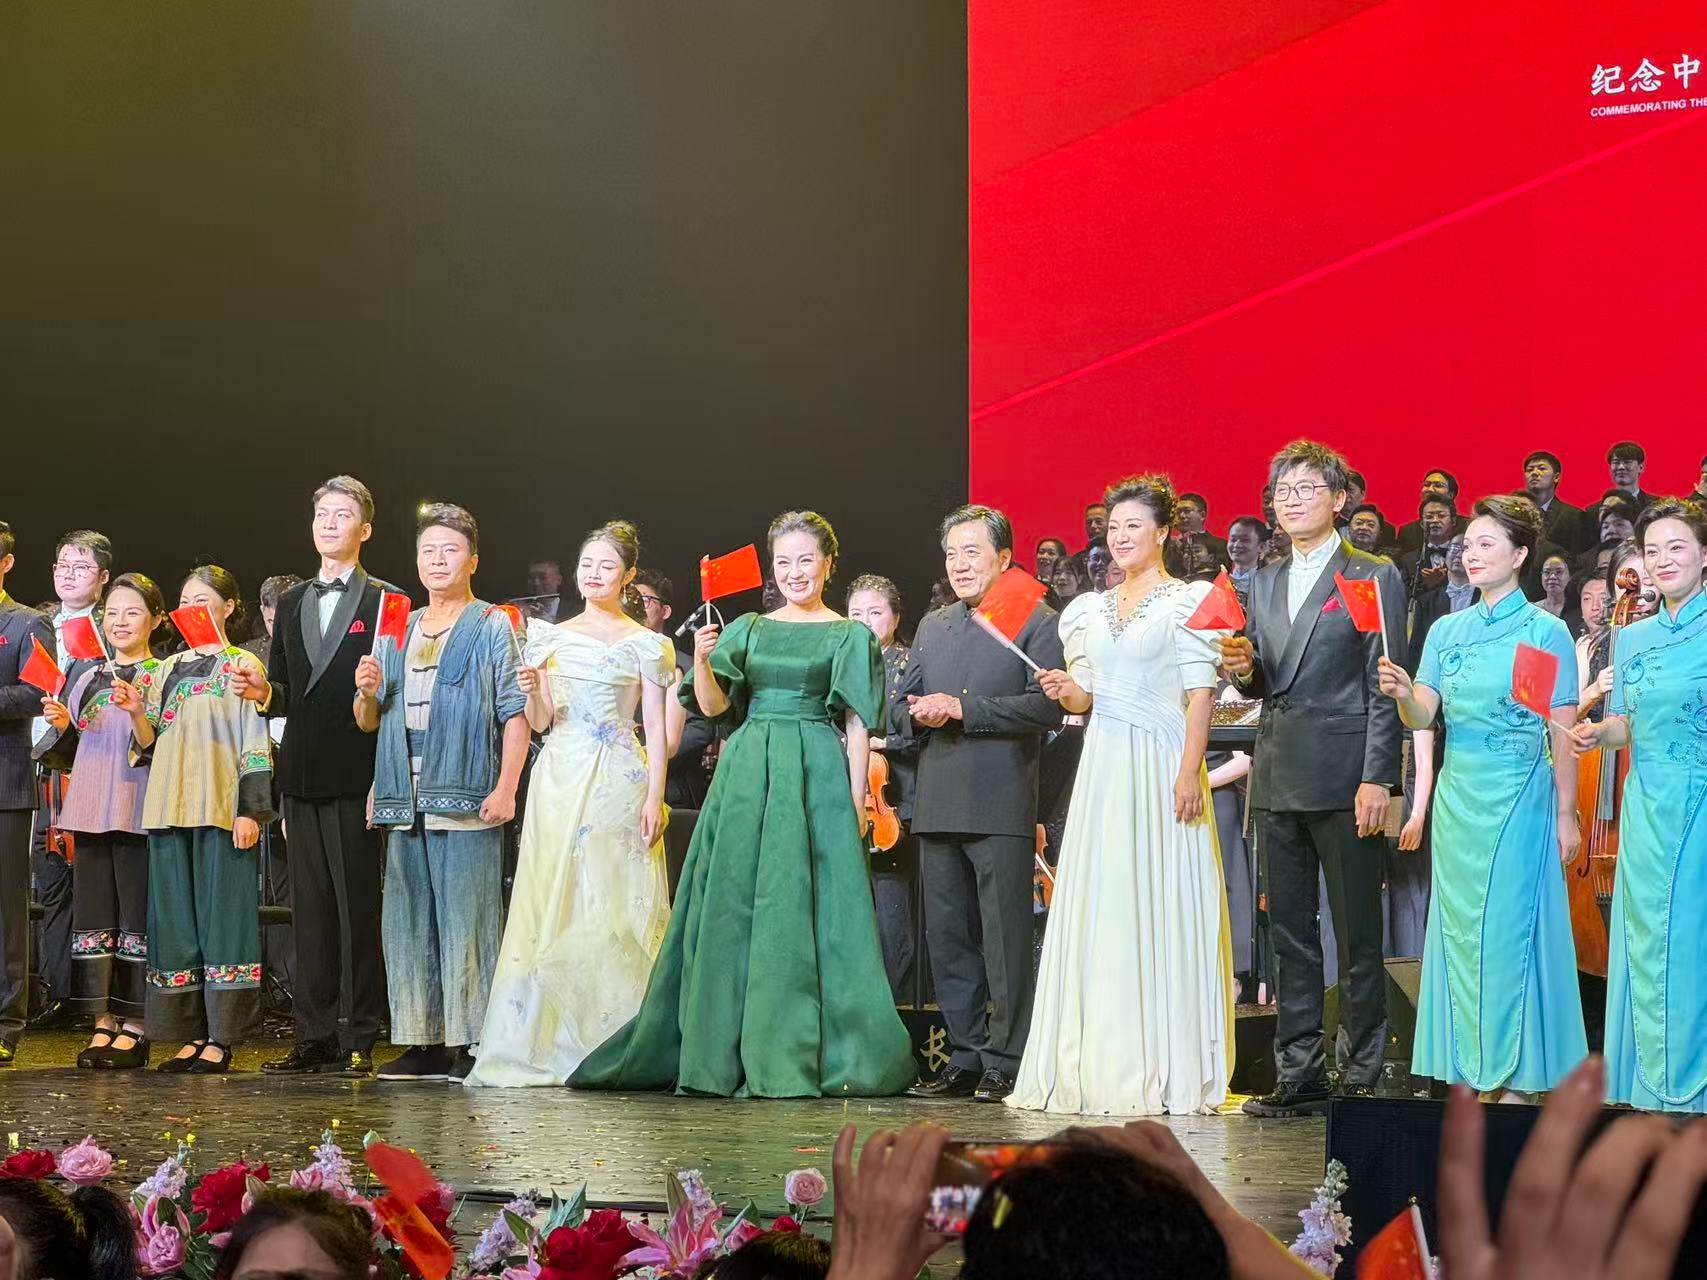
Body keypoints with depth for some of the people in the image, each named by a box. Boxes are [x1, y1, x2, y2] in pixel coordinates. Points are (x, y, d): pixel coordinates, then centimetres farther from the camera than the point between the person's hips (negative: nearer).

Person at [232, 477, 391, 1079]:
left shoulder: (386, 602, 1)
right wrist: (262, 691, -1)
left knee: (358, 905, -3)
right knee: (309, 906, 7)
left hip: (356, 778, -6)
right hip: (301, 775, 6)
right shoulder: (291, 603, 18)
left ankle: (357, 1041, 0)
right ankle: (314, 1035, 11)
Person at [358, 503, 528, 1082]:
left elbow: (515, 714, -5)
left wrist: (505, 789, -15)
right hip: (406, 798, 6)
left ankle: (473, 1044, -5)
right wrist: (367, 693, -1)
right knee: (408, 922, 6)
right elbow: (369, 722, 22)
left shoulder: (493, 627, 3)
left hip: (465, 795, -6)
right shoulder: (397, 631, 20)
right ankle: (424, 1042, 11)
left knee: (467, 919, -7)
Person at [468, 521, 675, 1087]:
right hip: (559, 780, 2)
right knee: (551, 907, -2)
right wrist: (532, 690, -11)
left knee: (614, 906, -5)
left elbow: (655, 728, 3)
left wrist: (654, 798, -7)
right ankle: (549, 1042, 1)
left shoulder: (645, 645, 6)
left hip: (618, 781, -2)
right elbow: (540, 722, 11)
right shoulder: (552, 637, 13)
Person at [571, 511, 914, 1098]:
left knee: (801, 911, -6)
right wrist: (702, 662, -13)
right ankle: (725, 1052, 9)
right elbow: (714, 705, 6)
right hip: (747, 771, 4)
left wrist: (856, 801, -6)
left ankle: (795, 1057, -1)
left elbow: (856, 725, 1)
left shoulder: (849, 637, 5)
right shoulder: (748, 630, 14)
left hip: (816, 777, -4)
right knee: (733, 908, 3)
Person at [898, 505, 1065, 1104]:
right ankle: (965, 1059, 15)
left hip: (1001, 806, -6)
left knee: (1006, 938, -5)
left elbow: (1048, 706, -12)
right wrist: (920, 715, -4)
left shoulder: (1037, 622, -1)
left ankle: (1006, 1062, 0)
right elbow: (900, 707, 20)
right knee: (947, 937, 8)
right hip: (939, 804, 6)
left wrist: (962, 709, -15)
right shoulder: (932, 627, 20)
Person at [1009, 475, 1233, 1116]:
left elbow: (1200, 694, -7)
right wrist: (1064, 690, -3)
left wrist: (1190, 773, -16)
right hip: (1103, 769, 6)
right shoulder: (1091, 609, 17)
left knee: (1163, 911, -6)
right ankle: (1098, 1067, 6)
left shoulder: (1188, 600, 0)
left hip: (1161, 767, -6)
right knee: (1097, 914, 3)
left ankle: (1166, 1071, -2)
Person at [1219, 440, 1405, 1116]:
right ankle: (1298, 1076, 13)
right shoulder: (1264, 583, 17)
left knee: (1357, 934, -1)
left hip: (1343, 777, -6)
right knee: (1289, 933, 8)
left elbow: (1384, 688, -8)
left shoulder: (1374, 577, -2)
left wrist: (1377, 780, -15)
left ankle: (1362, 1077, 4)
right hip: (1277, 777, 6)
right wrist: (1244, 669, -1)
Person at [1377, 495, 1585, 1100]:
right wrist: (1403, 694, -18)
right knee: (1460, 930, 5)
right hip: (1458, 795, 5)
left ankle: (1513, 1082, 1)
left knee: (1510, 931, -5)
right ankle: (1468, 1078, 10)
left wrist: (1565, 815, -7)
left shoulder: (1546, 631, -3)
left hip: (1518, 799, -5)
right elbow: (1422, 719, 4)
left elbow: (1563, 732, -4)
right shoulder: (1447, 630, 11)